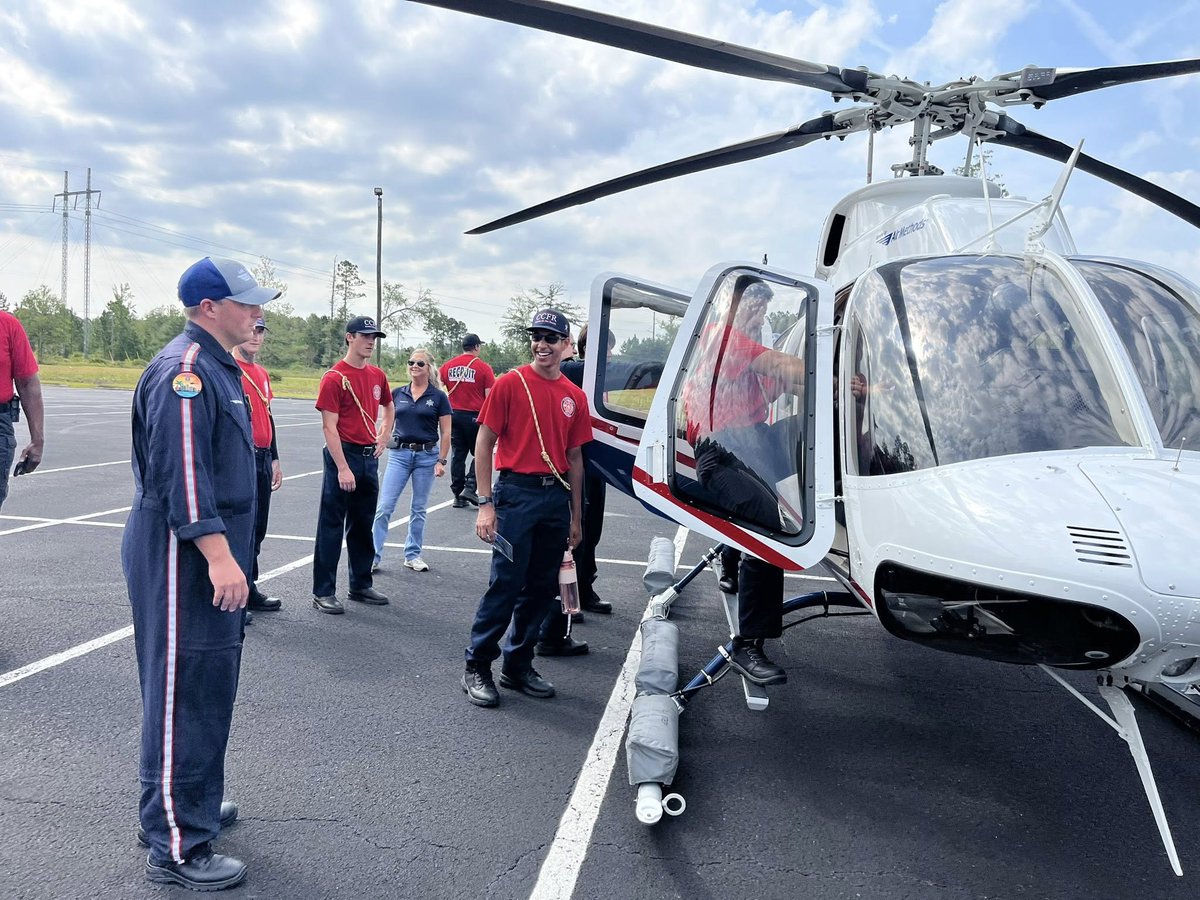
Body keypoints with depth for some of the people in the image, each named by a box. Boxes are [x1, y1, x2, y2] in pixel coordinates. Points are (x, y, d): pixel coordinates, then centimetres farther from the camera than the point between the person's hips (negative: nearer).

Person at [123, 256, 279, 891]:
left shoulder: (216, 368, 16)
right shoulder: (184, 370, -17)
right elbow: (181, 474, -25)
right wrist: (219, 556, -27)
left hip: (207, 554, 11)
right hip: (184, 555, -11)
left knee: (207, 686, 20)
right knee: (185, 693, -3)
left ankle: (193, 804, 36)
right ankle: (176, 847, 8)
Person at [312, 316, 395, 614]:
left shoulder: (377, 376, 9)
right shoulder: (334, 377, -10)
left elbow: (388, 405, 30)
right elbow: (329, 427, -14)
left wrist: (384, 435, 16)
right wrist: (342, 468, -19)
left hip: (369, 456, 7)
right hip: (343, 454, -7)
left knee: (363, 525, 15)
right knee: (332, 526, 1)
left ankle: (361, 585, 27)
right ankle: (323, 592, 8)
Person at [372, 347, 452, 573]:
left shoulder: (438, 397, -1)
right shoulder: (397, 394, 6)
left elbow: (445, 433, -1)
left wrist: (441, 461, -6)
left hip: (427, 456, -1)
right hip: (399, 454, 1)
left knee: (418, 509, 9)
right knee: (384, 506, -4)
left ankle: (412, 555, 22)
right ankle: (373, 556, 1)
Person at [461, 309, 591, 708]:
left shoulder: (574, 397, 10)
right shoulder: (510, 384, -3)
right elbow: (484, 444, -4)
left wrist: (576, 517, 14)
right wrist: (485, 503, -10)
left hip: (556, 498, 5)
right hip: (516, 494, -5)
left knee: (542, 588, 10)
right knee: (505, 583, -4)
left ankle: (518, 666, 25)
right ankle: (477, 667, 10)